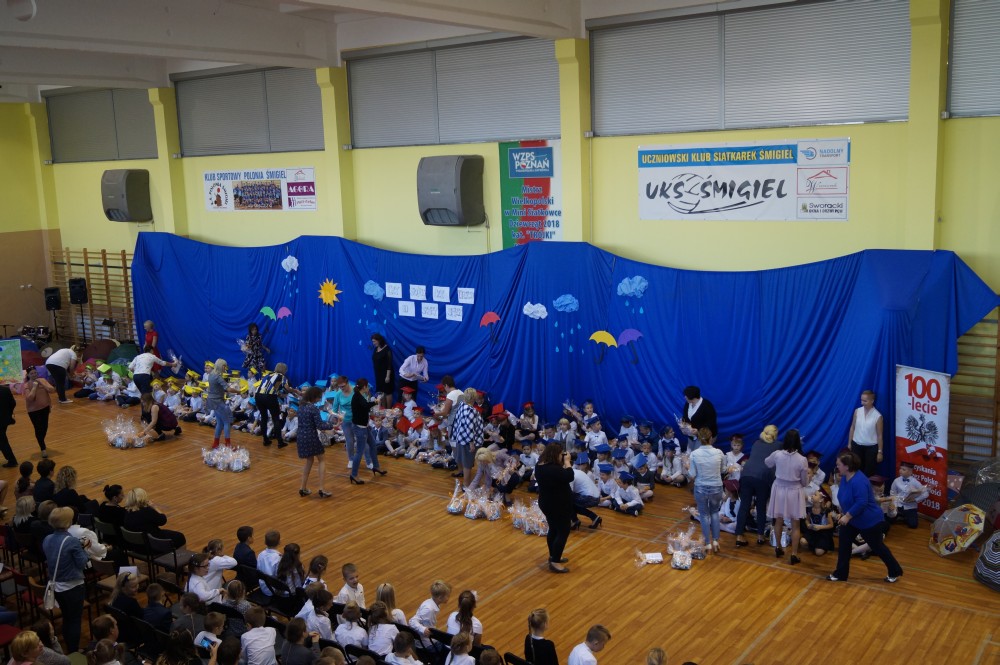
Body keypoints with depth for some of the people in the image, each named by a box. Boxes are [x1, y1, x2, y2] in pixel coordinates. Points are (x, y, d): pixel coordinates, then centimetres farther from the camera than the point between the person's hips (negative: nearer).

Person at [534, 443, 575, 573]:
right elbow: (569, 477, -30)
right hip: (558, 505, -10)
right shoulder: (553, 469, -32)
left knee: (554, 529, 23)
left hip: (548, 503, 10)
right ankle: (555, 562, 5)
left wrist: (563, 464, -4)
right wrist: (567, 462, -19)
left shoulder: (541, 466, 0)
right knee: (563, 532, 1)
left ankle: (553, 556, 37)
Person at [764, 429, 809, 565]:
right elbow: (805, 482, -6)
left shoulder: (777, 454, -13)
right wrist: (807, 475, 15)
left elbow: (767, 463, 11)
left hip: (779, 490, 2)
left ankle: (778, 548, 36)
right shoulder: (802, 460, -18)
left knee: (779, 520, 21)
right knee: (795, 525, 9)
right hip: (795, 492, -2)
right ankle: (794, 554, 12)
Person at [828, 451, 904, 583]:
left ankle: (895, 572, 28)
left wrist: (847, 516, -30)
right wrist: (844, 514, 13)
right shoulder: (844, 477, -2)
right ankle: (840, 574, 15)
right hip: (852, 519, 9)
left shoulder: (859, 481, -33)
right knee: (843, 544, 6)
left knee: (877, 547, 8)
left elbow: (861, 503, -35)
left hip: (869, 521, -9)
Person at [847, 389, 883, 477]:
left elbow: (879, 435, -6)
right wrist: (849, 444, 7)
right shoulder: (857, 411, -2)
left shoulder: (878, 416, -11)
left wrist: (880, 451, -4)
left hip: (871, 447, -2)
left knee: (869, 472, 7)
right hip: (857, 445, 3)